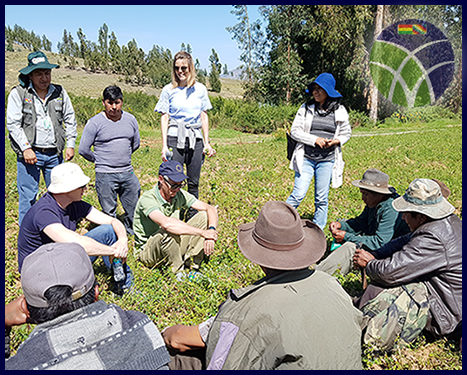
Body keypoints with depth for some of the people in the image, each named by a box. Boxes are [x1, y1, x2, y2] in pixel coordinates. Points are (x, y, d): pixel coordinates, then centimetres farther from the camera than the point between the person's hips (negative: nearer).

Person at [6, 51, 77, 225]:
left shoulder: (59, 92, 8)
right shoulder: (18, 93, -2)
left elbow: (70, 120, 14)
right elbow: (13, 124, -5)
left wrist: (70, 145, 6)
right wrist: (26, 148, -14)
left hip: (55, 153, 3)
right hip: (29, 153, -3)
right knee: (28, 197, 2)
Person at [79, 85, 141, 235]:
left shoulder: (130, 119, 7)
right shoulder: (95, 123, -6)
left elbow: (136, 143, 20)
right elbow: (83, 150, -3)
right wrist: (99, 161, 7)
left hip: (128, 172, 4)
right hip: (105, 175, -4)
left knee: (134, 208, 12)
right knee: (109, 212, 5)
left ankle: (132, 232, 33)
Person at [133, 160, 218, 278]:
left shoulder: (179, 195, -6)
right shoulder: (147, 199, -26)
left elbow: (210, 209, -6)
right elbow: (167, 223, -44)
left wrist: (211, 230, -27)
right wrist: (203, 232, -40)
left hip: (174, 245, 6)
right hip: (147, 252, -6)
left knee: (204, 216, -9)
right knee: (168, 231, -39)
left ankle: (191, 264, -12)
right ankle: (179, 272, -17)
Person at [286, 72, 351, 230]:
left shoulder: (339, 111, 4)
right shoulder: (306, 108, 1)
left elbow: (346, 133, 14)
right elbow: (294, 131, -2)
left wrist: (335, 141, -8)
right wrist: (315, 139, -14)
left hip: (327, 160, 1)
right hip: (306, 158, -1)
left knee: (321, 199, 7)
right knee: (298, 194, -7)